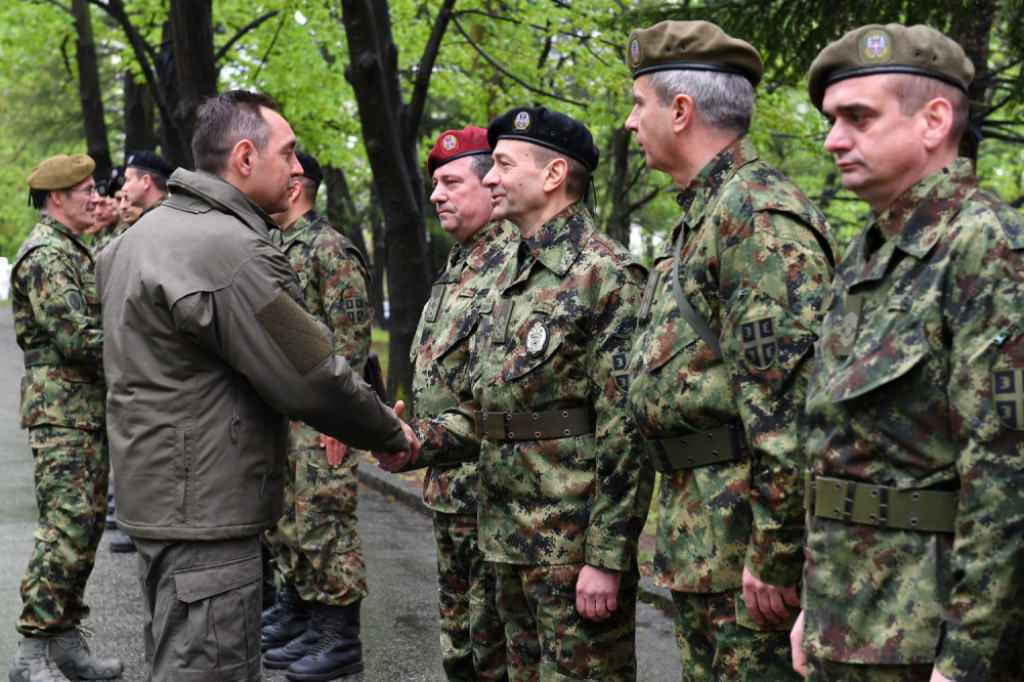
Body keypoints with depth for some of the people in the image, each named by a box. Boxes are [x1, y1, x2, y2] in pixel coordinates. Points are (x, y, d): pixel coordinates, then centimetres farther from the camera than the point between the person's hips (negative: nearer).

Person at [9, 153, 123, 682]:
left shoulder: (74, 251, 20)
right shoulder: (47, 254, -13)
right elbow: (76, 337, -21)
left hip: (90, 410, 10)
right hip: (62, 411, -10)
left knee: (87, 524, 11)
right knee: (66, 528, -11)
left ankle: (67, 639, 18)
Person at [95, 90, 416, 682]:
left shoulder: (147, 232, 12)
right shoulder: (233, 251, -21)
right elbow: (315, 381, -20)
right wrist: (393, 436, -3)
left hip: (158, 493, 11)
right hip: (206, 511, -11)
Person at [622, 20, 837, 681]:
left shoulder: (759, 213, -16)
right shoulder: (702, 215, 18)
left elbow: (791, 402, -24)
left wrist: (775, 555, -24)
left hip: (748, 522, -11)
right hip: (696, 532, 11)